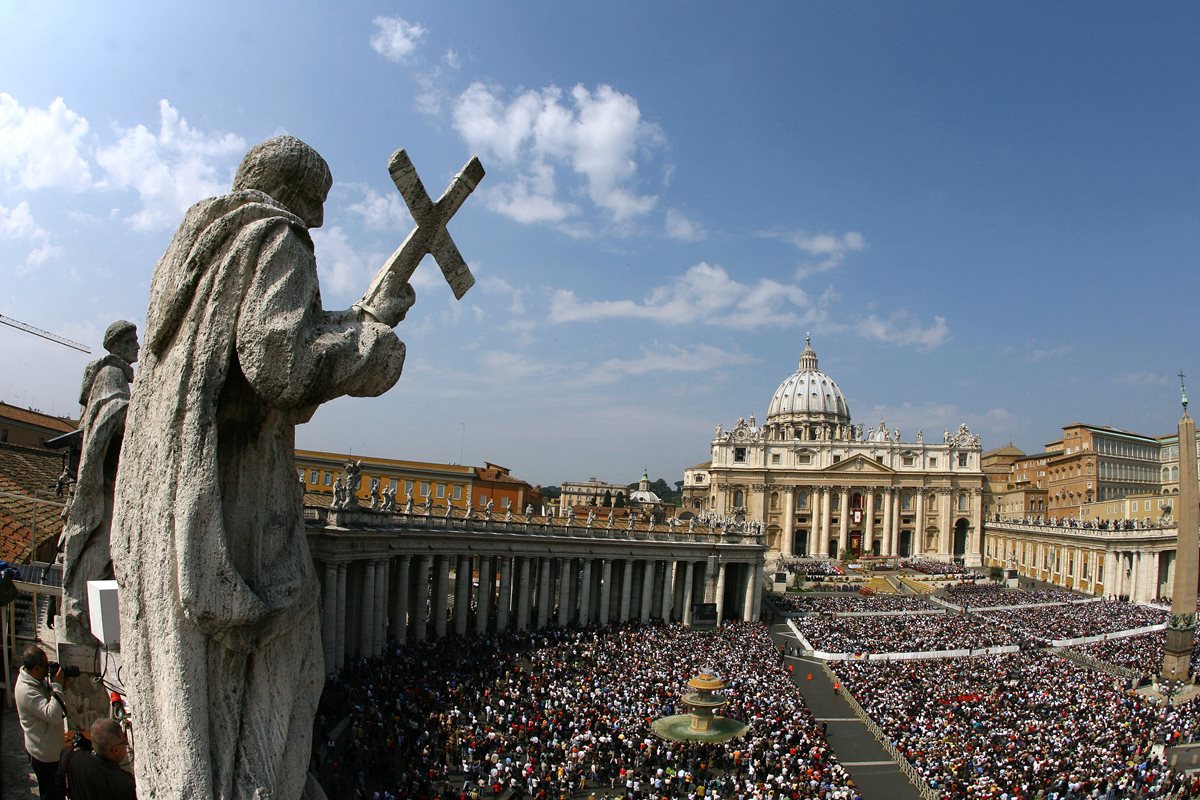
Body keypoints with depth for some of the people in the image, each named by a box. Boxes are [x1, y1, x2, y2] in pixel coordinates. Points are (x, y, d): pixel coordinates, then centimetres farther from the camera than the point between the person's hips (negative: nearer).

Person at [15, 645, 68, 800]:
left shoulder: (38, 680, -3)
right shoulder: (26, 691, -31)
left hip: (51, 748, 9)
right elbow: (53, 715, -37)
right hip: (45, 754, -9)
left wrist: (57, 684, -6)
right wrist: (57, 686, -32)